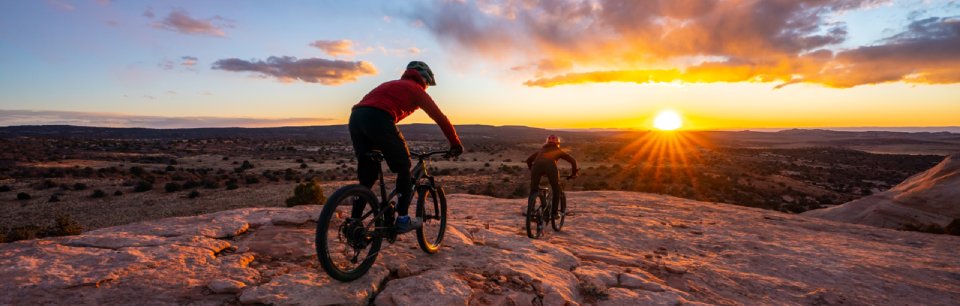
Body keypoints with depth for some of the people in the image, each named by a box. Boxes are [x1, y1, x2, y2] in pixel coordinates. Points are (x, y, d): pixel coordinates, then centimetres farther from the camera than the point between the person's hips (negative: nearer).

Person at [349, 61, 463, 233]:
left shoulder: (391, 85, 38)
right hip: (378, 120, -7)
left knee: (366, 176, 17)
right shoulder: (417, 90, 19)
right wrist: (455, 143, 26)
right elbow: (440, 118, 17)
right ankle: (402, 220, 12)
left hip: (355, 117, 7)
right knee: (404, 168, 10)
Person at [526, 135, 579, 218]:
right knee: (556, 190, 17)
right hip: (550, 165, -2)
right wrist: (574, 172, 39)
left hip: (537, 165, 2)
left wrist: (532, 171, 48)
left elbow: (528, 160, 36)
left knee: (533, 190, 15)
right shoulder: (558, 151, 34)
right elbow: (573, 160, 27)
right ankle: (554, 212, 13)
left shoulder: (541, 150, 40)